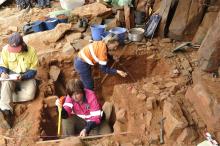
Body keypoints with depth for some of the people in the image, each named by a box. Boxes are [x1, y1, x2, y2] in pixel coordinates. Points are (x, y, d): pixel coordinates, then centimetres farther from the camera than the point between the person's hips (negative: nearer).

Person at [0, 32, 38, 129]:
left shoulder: (31, 51, -15)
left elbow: (33, 71, -10)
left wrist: (22, 76, -27)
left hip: (27, 77, -1)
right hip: (10, 76, 1)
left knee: (30, 94, -29)